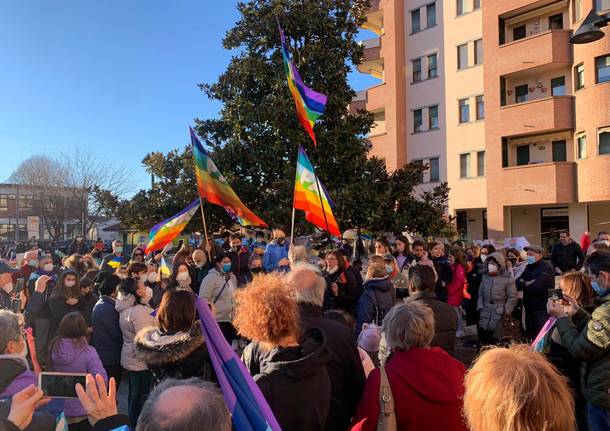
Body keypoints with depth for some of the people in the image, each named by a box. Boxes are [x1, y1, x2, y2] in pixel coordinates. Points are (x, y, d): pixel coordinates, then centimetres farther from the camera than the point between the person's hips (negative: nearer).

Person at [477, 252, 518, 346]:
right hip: (484, 315, 5)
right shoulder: (485, 277, 11)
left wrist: (505, 312, -9)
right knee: (483, 342, 9)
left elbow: (512, 298, -5)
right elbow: (480, 293, 16)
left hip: (499, 316, -5)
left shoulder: (508, 279, -4)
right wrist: (480, 307, 6)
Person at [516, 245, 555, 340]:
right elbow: (517, 283, 7)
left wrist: (524, 284, -6)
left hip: (542, 310, -7)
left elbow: (537, 285, -23)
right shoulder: (528, 267, 15)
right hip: (529, 309, 7)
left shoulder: (546, 268, -10)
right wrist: (527, 283, -13)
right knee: (530, 336, 15)